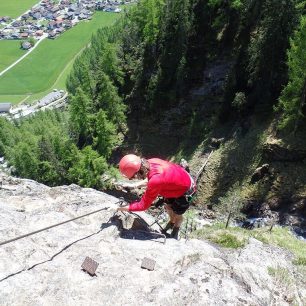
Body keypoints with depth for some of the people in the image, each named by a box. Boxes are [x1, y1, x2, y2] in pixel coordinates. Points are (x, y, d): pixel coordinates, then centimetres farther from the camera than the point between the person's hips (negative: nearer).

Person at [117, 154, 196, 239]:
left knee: (177, 214, 15)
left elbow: (143, 205, -30)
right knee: (168, 206, 25)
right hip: (179, 178, 7)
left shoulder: (155, 180, -44)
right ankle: (171, 222, 55)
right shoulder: (151, 162, -23)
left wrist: (122, 208, -23)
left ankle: (175, 231, 46)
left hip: (185, 190, -7)